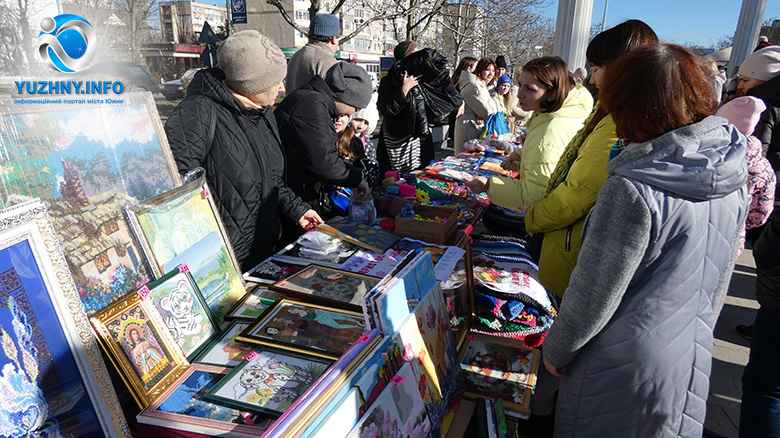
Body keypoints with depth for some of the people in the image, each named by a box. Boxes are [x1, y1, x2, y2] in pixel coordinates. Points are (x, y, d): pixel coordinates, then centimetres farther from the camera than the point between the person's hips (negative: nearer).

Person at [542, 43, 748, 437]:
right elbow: (718, 285, 9)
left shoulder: (633, 190, -27)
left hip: (624, 366, -7)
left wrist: (555, 350, -5)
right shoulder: (733, 179, -2)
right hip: (690, 361, 7)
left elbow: (594, 296, -21)